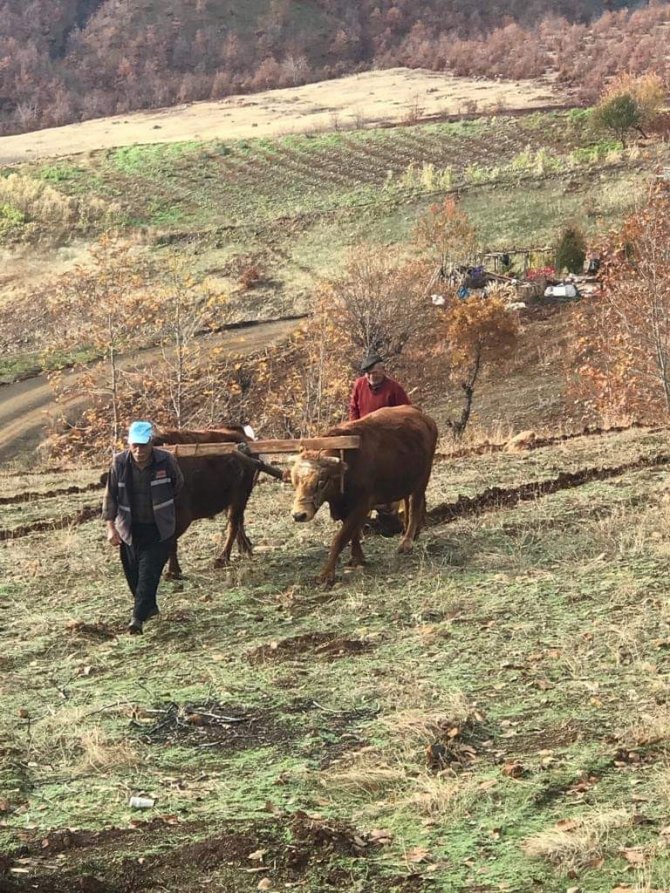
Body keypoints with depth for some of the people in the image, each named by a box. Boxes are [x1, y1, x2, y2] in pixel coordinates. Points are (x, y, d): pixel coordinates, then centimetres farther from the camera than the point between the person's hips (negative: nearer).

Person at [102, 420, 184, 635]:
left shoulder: (166, 461, -13)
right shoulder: (119, 462, -11)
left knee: (149, 572, -11)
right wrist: (111, 527, -10)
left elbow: (178, 485, 7)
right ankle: (149, 608, 30)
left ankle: (139, 617, -12)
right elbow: (110, 496, -4)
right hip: (130, 528, 2)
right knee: (132, 573, 9)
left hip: (159, 529, -2)